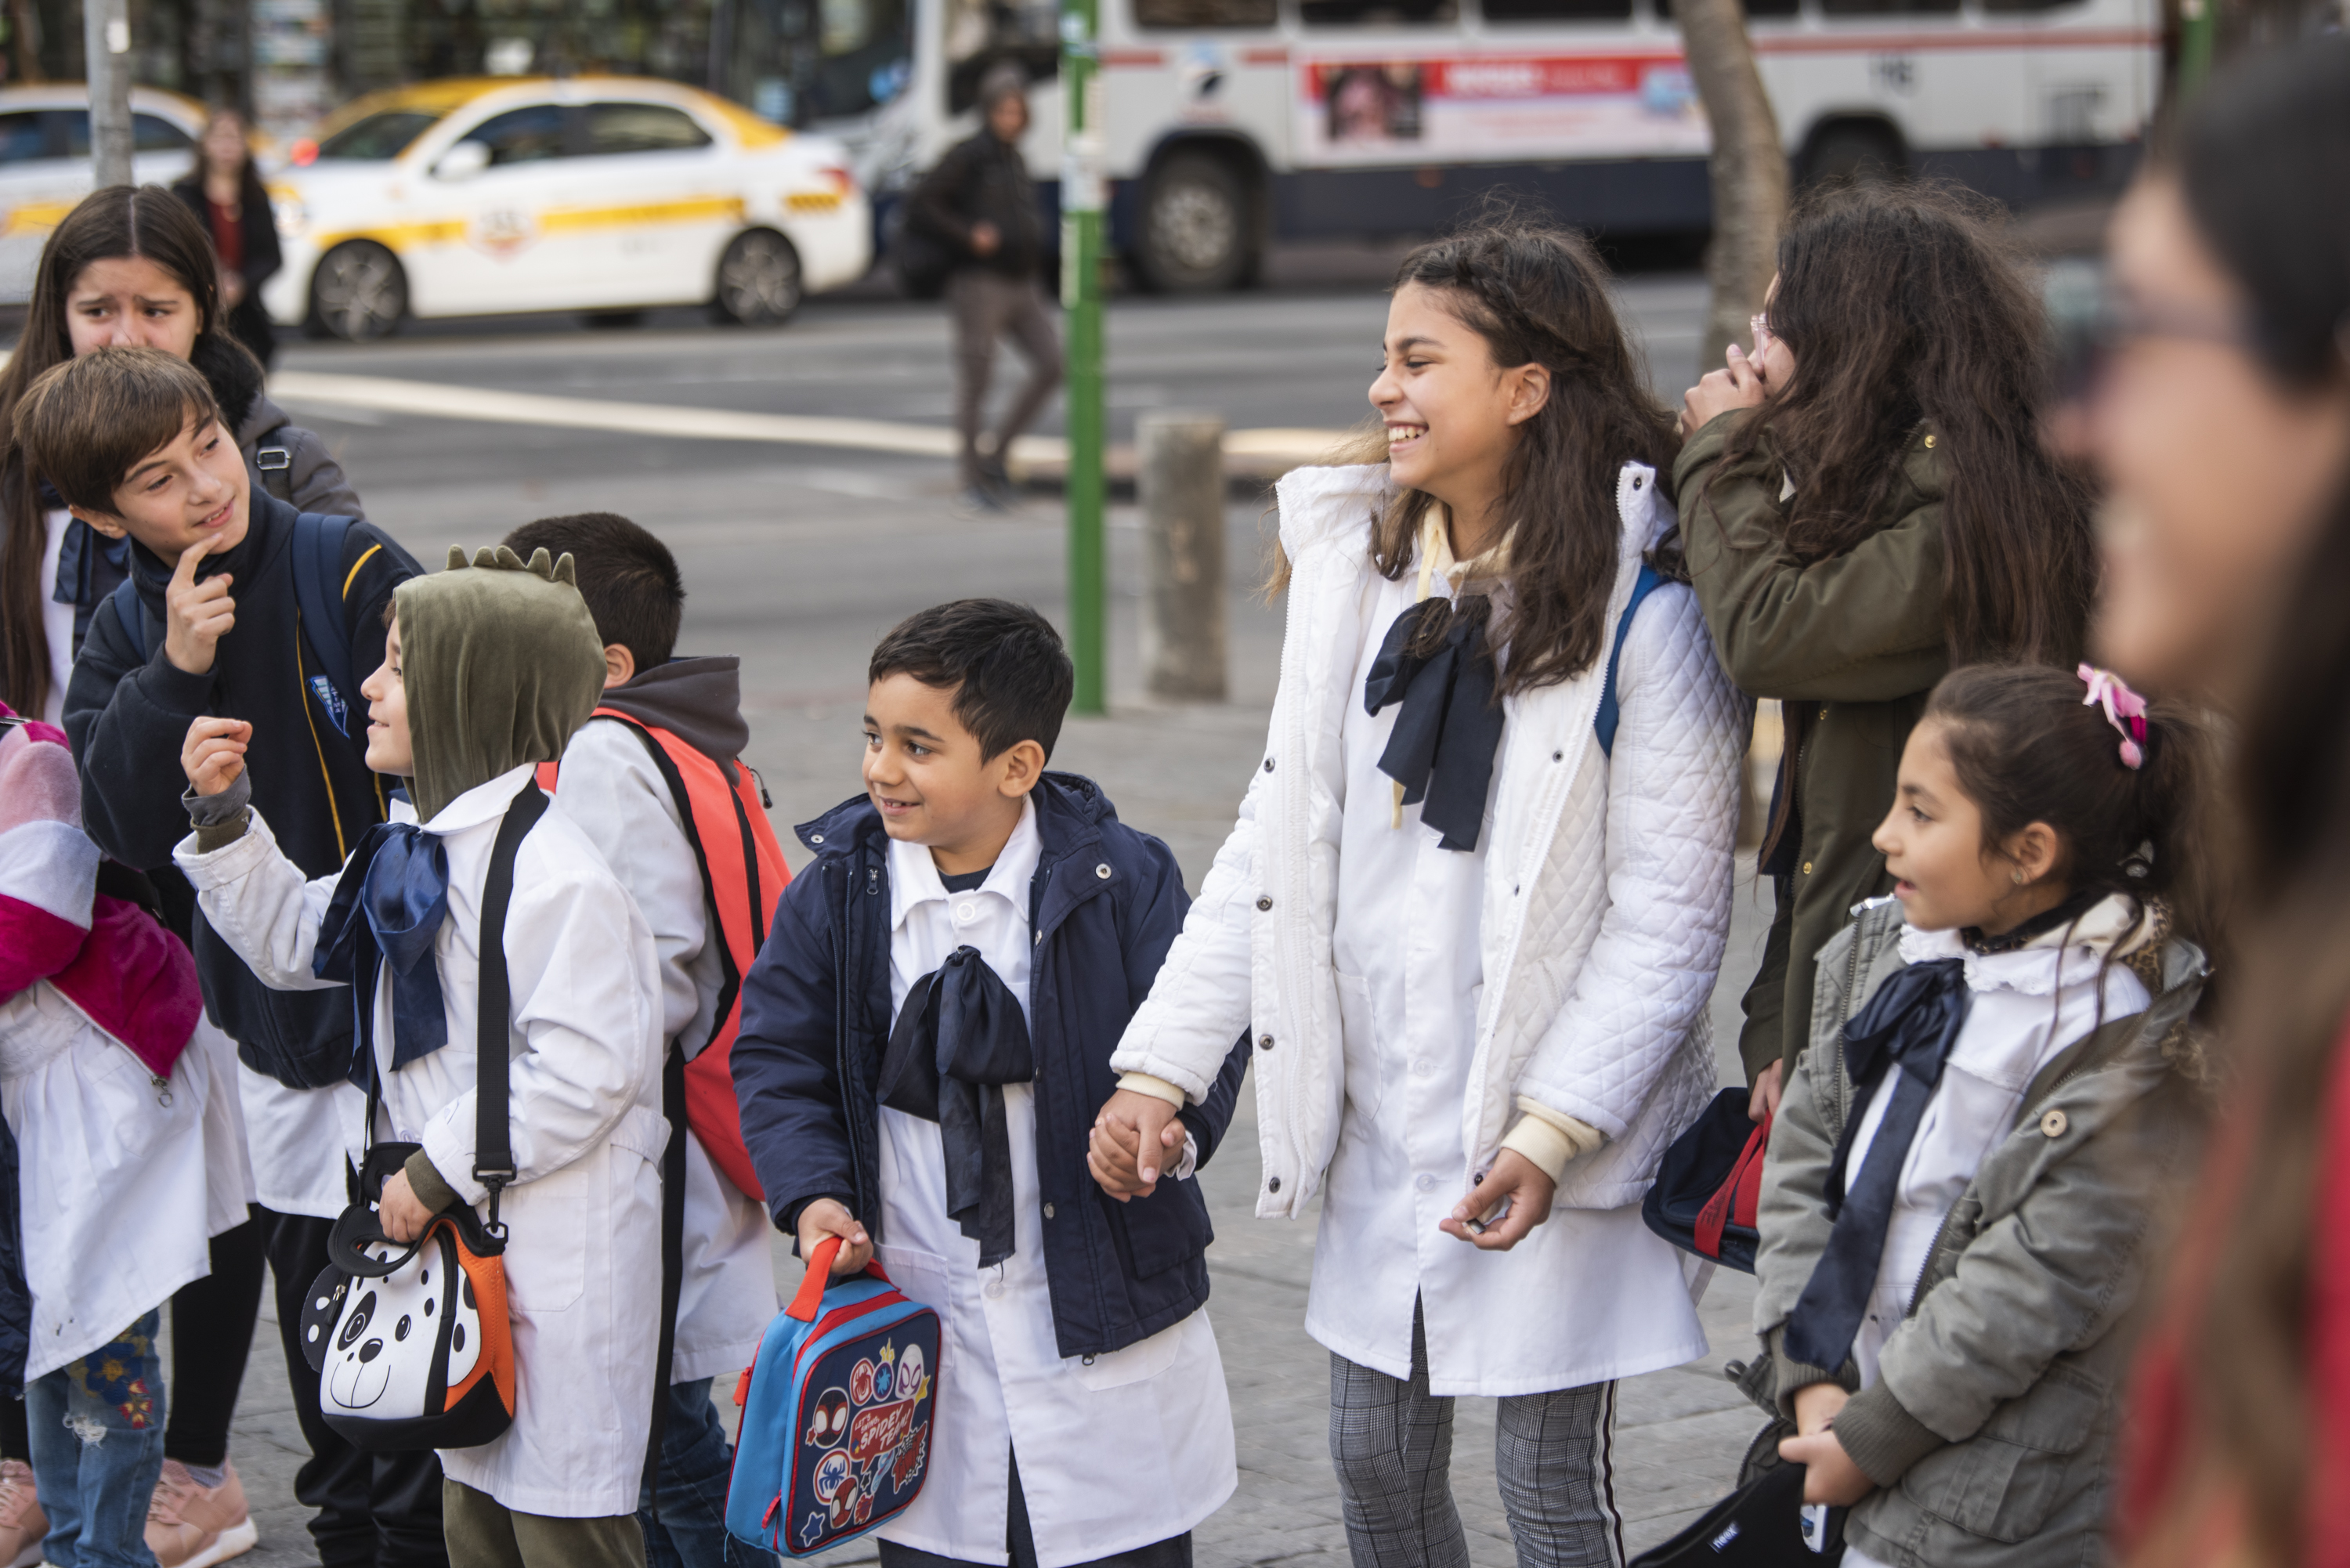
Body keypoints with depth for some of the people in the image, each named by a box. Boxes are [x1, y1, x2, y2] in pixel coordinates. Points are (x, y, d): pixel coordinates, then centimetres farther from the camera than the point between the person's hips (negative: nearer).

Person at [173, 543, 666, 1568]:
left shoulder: (557, 874, -22)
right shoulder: (408, 848, 9)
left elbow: (583, 1072, -26)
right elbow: (294, 942, 23)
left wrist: (436, 1174, -18)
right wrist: (225, 817, 10)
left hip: (562, 1268, -10)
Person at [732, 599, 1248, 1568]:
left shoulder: (1121, 878, -7)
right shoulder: (833, 892, -1)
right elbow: (777, 1058, 4)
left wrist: (1170, 1119, -26)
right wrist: (812, 1195, -11)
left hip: (1105, 1326, -2)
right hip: (916, 1332, 2)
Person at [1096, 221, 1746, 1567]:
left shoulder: (1645, 603, -13)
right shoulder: (1357, 568, 6)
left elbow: (1671, 910, -14)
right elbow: (1277, 841, 7)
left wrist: (1557, 1129, -22)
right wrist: (1162, 1066, 0)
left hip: (1555, 1128, -6)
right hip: (1381, 1116, 6)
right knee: (1379, 1460, 15)